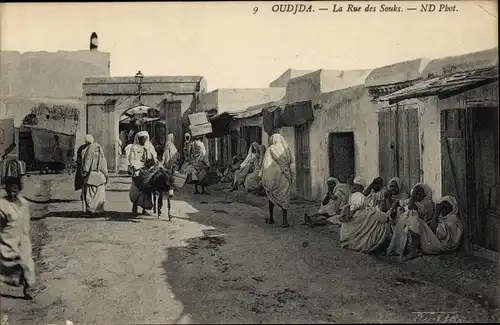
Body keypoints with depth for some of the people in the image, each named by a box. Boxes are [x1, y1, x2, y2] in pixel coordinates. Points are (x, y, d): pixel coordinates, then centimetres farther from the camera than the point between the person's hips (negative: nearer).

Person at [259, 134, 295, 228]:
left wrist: (264, 179, -5)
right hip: (285, 179, 1)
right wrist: (292, 178, 8)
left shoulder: (270, 150, -6)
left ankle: (271, 218, 24)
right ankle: (285, 220, -2)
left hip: (273, 178, -1)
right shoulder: (287, 150, 2)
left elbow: (266, 166, -10)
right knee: (284, 199, 6)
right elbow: (292, 165, 1)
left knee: (272, 197, 17)